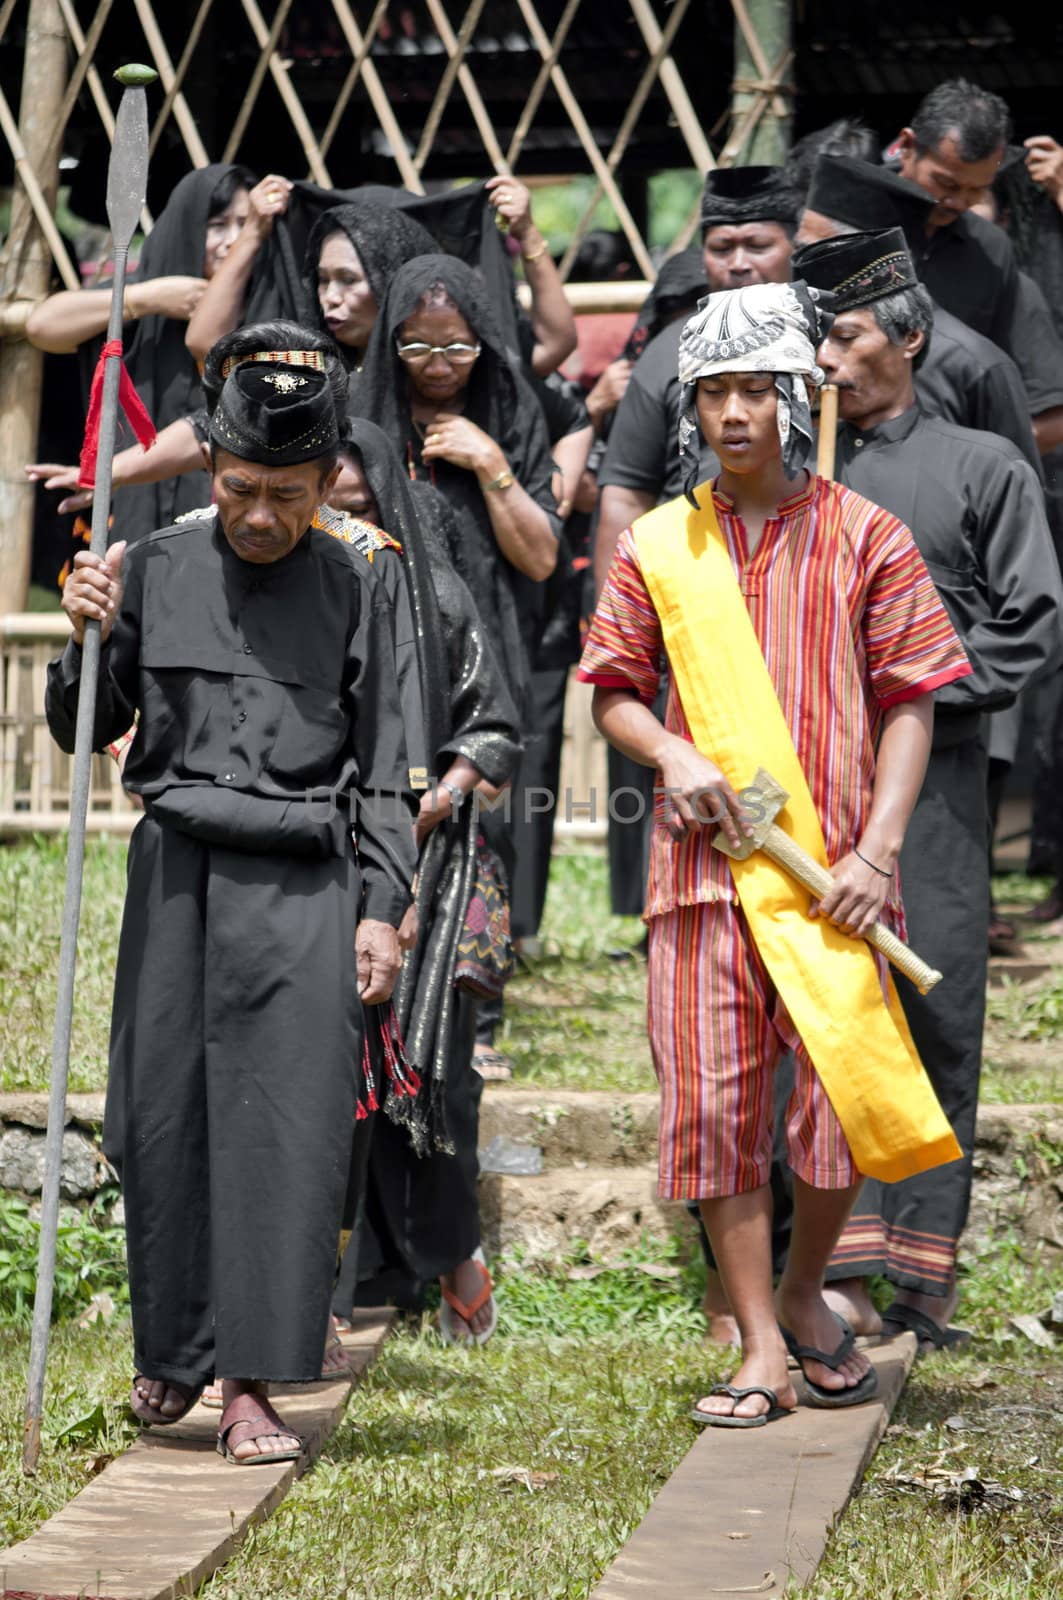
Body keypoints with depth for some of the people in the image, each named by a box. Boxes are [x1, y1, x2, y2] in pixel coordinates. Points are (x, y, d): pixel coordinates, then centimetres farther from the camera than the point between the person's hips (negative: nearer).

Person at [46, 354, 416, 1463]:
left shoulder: (350, 590, 8)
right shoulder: (156, 570, 7)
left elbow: (380, 768, 11)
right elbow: (86, 728, 13)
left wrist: (381, 908, 4)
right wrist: (86, 639, -6)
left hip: (306, 883, -1)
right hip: (179, 871, 1)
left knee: (288, 1121, -8)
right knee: (164, 1118, 2)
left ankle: (253, 1389, -5)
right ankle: (172, 1354, 21)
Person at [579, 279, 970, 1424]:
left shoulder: (865, 539, 3)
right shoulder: (656, 547, 9)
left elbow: (909, 704, 1)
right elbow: (614, 690, 15)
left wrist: (877, 849, -9)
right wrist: (670, 752, -7)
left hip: (830, 867, -1)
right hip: (704, 863, 1)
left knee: (845, 1095, -2)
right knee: (716, 1102, -2)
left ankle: (803, 1295, 25)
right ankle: (762, 1352, 5)